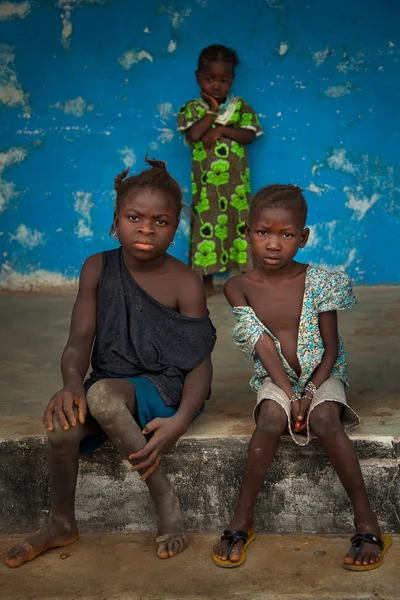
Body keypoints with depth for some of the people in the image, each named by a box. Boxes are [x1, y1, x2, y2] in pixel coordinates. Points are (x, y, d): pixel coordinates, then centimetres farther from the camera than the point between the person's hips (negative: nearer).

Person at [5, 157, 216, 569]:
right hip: (109, 383, 4)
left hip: (163, 387, -4)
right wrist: (72, 382, -29)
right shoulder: (98, 269, -1)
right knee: (62, 422, -26)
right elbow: (80, 339, -6)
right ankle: (61, 524, 0)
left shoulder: (185, 283, -10)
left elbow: (200, 362, -13)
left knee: (103, 394, -34)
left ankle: (164, 496, -17)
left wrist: (181, 420, -30)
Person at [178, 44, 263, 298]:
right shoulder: (193, 108, 1)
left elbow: (250, 135, -5)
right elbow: (193, 135, -16)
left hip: (236, 182, 1)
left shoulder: (240, 106, 6)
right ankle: (207, 281, 15)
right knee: (206, 225, 3)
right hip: (206, 183, -1)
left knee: (240, 223, 5)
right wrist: (213, 112, -13)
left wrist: (223, 130, -15)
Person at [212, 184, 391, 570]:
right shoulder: (239, 288, -6)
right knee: (271, 420, -30)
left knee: (326, 421, -31)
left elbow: (330, 348, -6)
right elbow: (264, 347, -12)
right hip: (275, 378, 1)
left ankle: (366, 521, -19)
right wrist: (290, 396, -20)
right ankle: (241, 520, -16)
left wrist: (310, 393, -18)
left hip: (321, 374, -1)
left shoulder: (317, 282, -8)